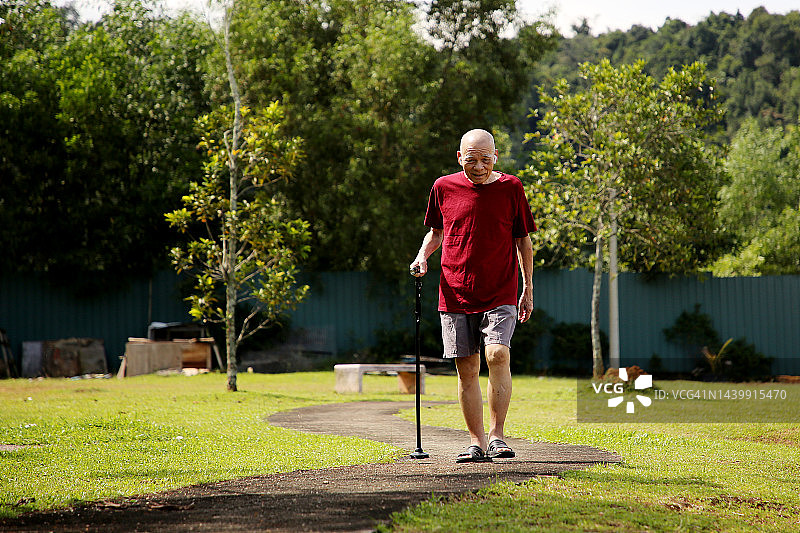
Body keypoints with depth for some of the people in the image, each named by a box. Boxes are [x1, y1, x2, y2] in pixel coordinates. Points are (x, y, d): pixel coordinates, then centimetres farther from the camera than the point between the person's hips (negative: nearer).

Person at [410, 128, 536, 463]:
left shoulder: (510, 188, 1)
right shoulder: (444, 188, 5)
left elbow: (523, 241, 8)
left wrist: (528, 289, 6)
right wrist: (423, 256, -1)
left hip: (500, 294, -2)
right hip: (455, 295, 2)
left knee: (497, 355, -20)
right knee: (467, 368, 3)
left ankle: (496, 436, -10)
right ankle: (477, 442, 11)